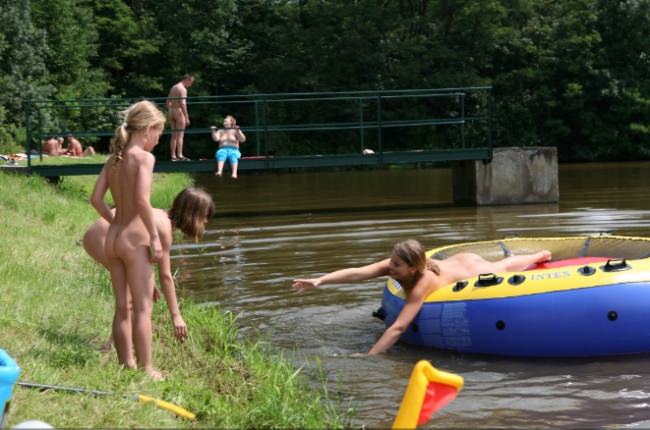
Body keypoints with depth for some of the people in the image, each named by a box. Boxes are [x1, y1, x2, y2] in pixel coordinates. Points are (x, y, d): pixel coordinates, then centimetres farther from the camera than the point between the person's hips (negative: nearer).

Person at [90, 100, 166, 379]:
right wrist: (155, 236, -16)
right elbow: (142, 199, -22)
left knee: (122, 307, 14)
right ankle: (146, 369, 2)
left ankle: (126, 364, 21)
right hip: (135, 238, -7)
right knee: (143, 307, 0)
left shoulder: (114, 159, 10)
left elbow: (96, 198, 8)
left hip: (112, 238, 7)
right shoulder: (144, 157, -12)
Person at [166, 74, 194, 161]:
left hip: (171, 111, 8)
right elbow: (183, 104, -18)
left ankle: (173, 156, 7)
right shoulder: (182, 89, -10)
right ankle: (180, 155, -14)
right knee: (180, 135, -9)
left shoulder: (173, 88, 17)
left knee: (174, 135, 9)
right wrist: (186, 117, -19)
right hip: (179, 111, -8)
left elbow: (168, 102, 19)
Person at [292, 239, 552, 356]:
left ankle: (539, 256, 55)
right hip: (459, 260, 6)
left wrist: (368, 357, -60)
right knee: (504, 266, 35)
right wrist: (319, 281, -56)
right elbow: (358, 273, -43)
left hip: (475, 271, -6)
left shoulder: (422, 284, -48)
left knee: (505, 270, 27)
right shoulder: (395, 266, -31)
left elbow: (399, 328, -55)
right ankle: (539, 256, 62)